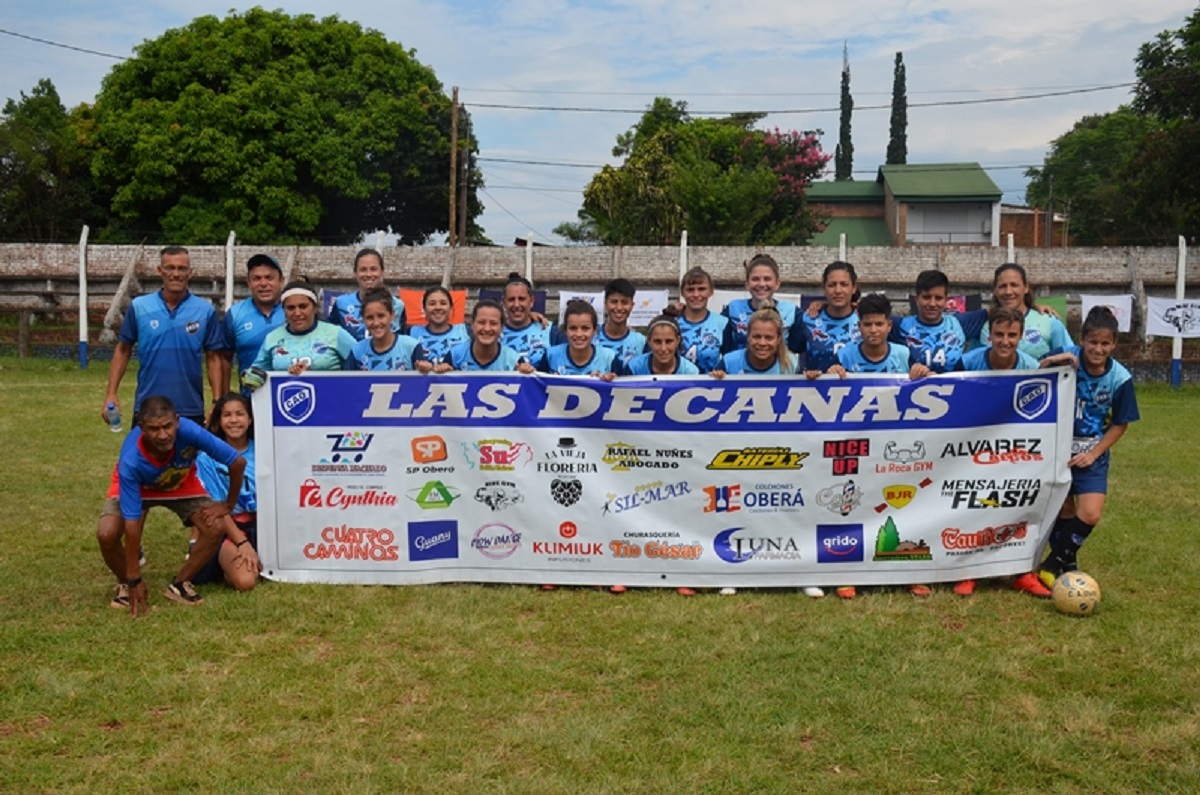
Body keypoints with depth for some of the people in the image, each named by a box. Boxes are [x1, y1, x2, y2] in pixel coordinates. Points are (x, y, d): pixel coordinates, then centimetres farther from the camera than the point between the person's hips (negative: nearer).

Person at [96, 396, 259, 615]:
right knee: (107, 534, -26)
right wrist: (135, 579, -30)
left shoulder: (189, 432, -39)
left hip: (181, 485, 2)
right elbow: (132, 523, -35)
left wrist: (229, 505, -13)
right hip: (136, 488, -1)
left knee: (216, 527, -20)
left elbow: (238, 463, -25)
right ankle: (125, 584, 6)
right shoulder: (131, 461, -40)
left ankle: (180, 585, 4)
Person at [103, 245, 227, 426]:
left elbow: (213, 358, 2)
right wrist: (111, 394, 1)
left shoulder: (205, 311, -1)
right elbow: (123, 350, 8)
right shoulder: (139, 307, 1)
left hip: (191, 411, 0)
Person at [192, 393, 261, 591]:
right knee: (244, 580, -26)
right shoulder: (208, 457, -8)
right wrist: (241, 542, -17)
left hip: (258, 525, 4)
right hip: (226, 528, -4)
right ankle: (223, 563, 7)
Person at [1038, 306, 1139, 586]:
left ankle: (1053, 563, 9)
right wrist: (1050, 362, -35)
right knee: (1064, 512, 8)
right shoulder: (1067, 357, -15)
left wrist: (1094, 454, -8)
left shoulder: (1120, 377, -12)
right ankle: (1067, 564, 30)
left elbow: (1120, 424, -1)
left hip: (1092, 454, 1)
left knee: (1090, 515, -11)